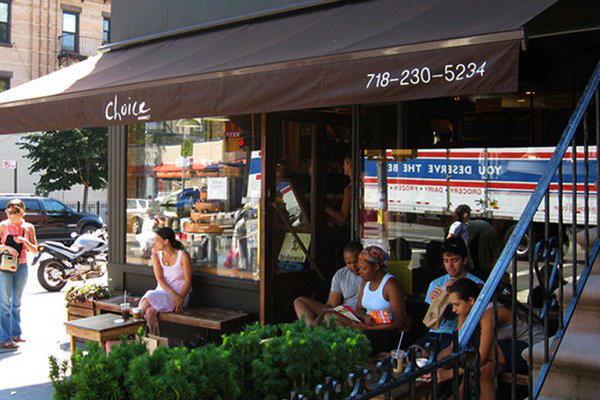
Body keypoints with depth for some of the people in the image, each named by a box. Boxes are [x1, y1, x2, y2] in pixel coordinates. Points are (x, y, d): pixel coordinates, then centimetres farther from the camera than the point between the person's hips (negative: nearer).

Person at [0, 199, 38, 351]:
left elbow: (34, 249, 4)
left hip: (22, 267, 3)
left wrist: (24, 241, -12)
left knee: (16, 303, 12)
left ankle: (15, 334, 21)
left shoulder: (28, 227, 4)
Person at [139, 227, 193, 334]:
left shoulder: (183, 255, -8)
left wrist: (180, 298, -22)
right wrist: (173, 294, -21)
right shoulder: (156, 255, 4)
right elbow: (159, 279, -5)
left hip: (181, 293, -4)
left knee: (150, 311, -26)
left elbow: (188, 281, -8)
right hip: (162, 291, 4)